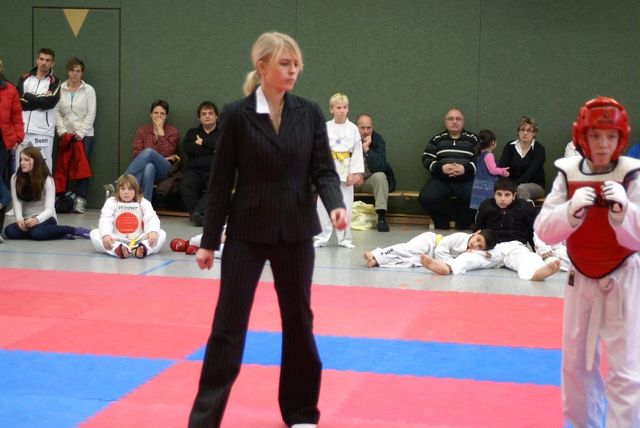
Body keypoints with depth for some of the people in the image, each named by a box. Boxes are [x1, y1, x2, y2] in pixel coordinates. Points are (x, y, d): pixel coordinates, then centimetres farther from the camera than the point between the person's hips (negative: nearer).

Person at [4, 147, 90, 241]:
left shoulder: (47, 180, -11)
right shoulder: (15, 178, -1)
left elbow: (49, 209, -18)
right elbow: (17, 203, -8)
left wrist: (37, 219, -39)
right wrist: (19, 219, -28)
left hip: (45, 218, -4)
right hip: (27, 219, 4)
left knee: (37, 232, -39)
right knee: (9, 231, -30)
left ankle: (75, 230, -22)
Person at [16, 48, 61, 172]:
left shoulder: (55, 82, 4)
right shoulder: (25, 78, 12)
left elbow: (49, 102, -13)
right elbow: (17, 101, -1)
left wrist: (27, 96, -5)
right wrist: (40, 100, -8)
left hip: (43, 131, -3)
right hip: (22, 130, 3)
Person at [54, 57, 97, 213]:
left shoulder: (89, 90, -1)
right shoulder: (60, 89, 3)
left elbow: (91, 114, -4)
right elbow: (57, 112, 4)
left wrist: (80, 133, -9)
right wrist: (62, 131, -6)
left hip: (84, 135, -2)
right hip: (65, 135, 2)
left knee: (82, 167, -4)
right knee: (62, 168, 0)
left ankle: (80, 200, -1)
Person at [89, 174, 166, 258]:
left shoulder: (143, 203, 5)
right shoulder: (111, 202, 4)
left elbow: (152, 218, -9)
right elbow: (105, 220, -11)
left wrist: (153, 232, -33)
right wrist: (106, 235, -33)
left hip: (138, 241, 0)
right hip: (116, 241, 0)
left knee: (162, 234, -22)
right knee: (94, 233, -25)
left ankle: (143, 248, -54)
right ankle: (118, 249, -53)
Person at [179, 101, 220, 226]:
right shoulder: (192, 133, 27)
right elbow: (187, 149, 6)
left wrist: (203, 142, 3)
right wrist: (212, 149, 1)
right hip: (194, 171, 2)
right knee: (185, 186, -32)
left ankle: (197, 212, -45)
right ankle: (197, 215, -33)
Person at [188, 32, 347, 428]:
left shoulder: (309, 114, 1)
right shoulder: (237, 115, -6)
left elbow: (324, 169, 0)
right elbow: (221, 182, -3)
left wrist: (336, 204, -21)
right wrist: (209, 240, -2)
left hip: (295, 232, 3)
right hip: (247, 231, -2)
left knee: (298, 320, 12)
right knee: (229, 322, -1)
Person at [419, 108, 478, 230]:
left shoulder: (472, 139, 12)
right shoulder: (437, 140, 15)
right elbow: (426, 159, 7)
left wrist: (465, 168, -16)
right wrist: (441, 167, -13)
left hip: (466, 180, -1)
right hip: (441, 180, 1)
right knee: (425, 198, -27)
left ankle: (462, 223, -1)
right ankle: (441, 222, 0)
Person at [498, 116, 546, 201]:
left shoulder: (539, 149, -4)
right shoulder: (510, 147, 7)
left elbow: (530, 172, -16)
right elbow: (501, 167, -5)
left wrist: (515, 185, -31)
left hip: (535, 186, -2)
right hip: (512, 185, 2)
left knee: (522, 188, -36)